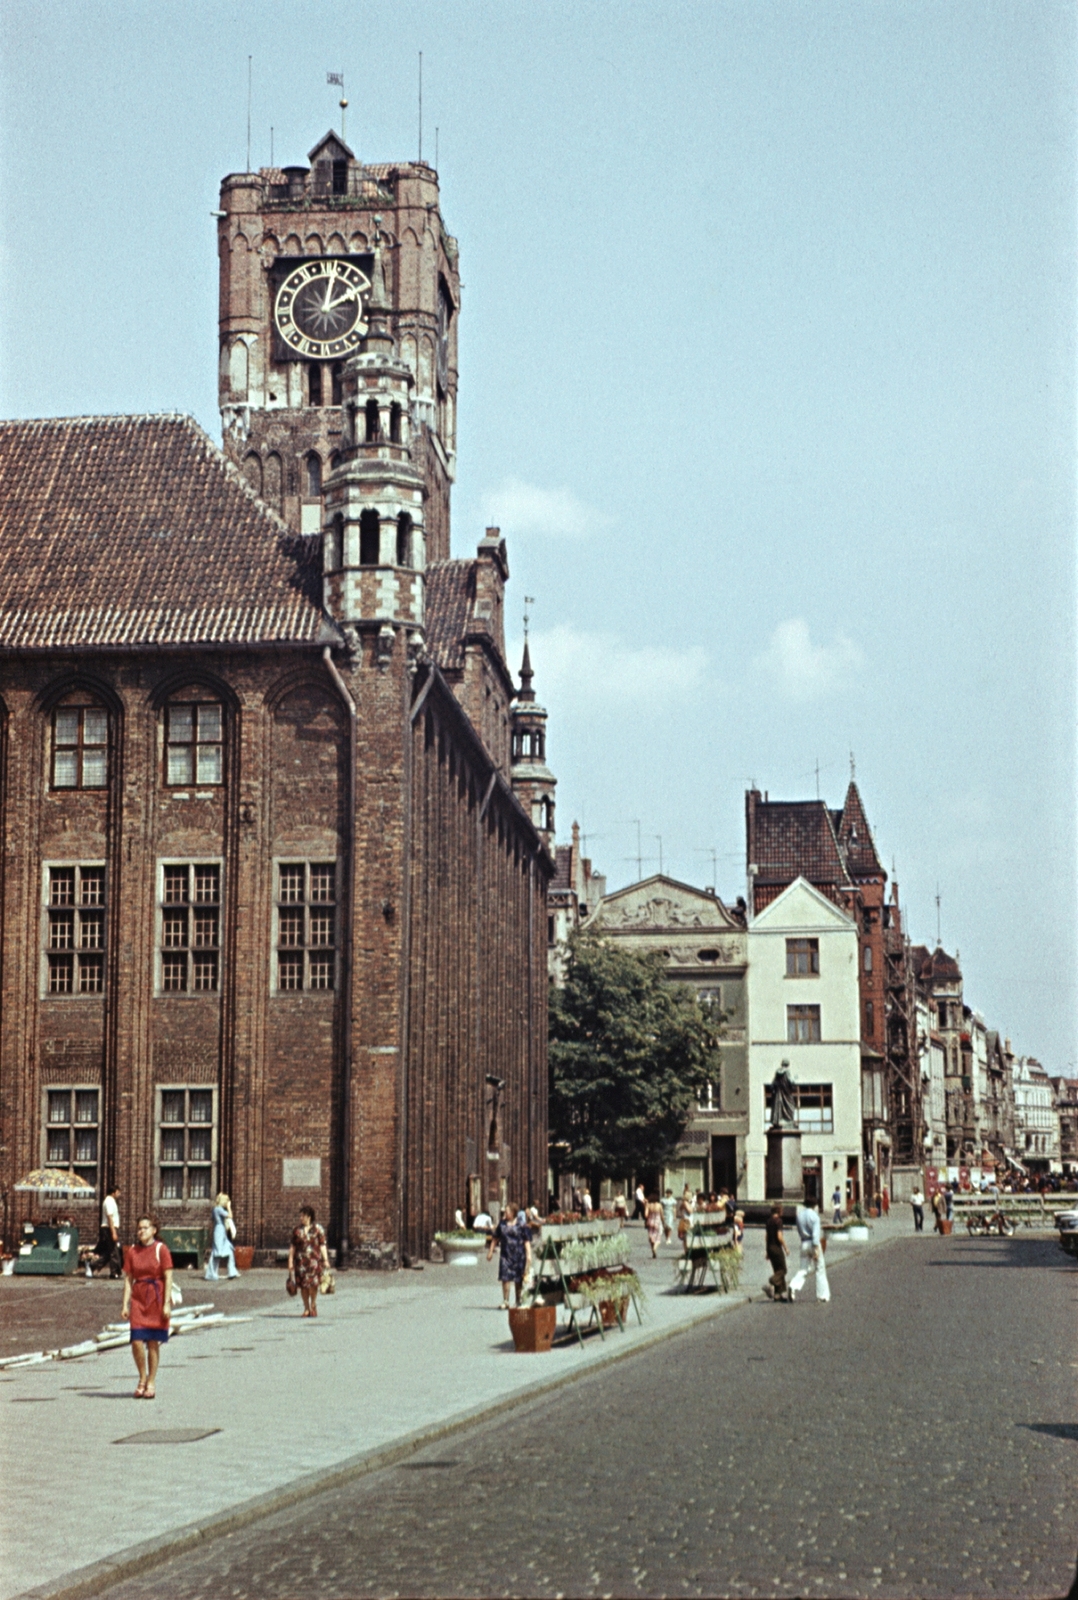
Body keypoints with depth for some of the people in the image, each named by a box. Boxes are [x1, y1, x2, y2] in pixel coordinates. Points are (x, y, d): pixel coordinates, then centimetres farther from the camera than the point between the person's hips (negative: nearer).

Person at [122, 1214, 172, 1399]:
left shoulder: (161, 1249, -4)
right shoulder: (131, 1251, 5)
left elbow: (168, 1278, -5)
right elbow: (128, 1279, 6)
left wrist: (167, 1304, -10)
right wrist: (125, 1305, 0)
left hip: (156, 1298, -2)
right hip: (138, 1298, 2)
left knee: (153, 1342, 2)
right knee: (137, 1342, -6)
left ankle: (151, 1382, 13)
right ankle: (142, 1378, 15)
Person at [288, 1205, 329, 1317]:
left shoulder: (317, 1229, 3)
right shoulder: (297, 1230, 9)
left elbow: (322, 1245, 3)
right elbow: (292, 1247, 10)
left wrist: (325, 1260, -3)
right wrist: (290, 1261, 4)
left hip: (314, 1259, -2)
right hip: (300, 1260, 2)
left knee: (313, 1284, -8)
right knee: (303, 1284, 2)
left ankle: (313, 1305, 14)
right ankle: (306, 1308, 14)